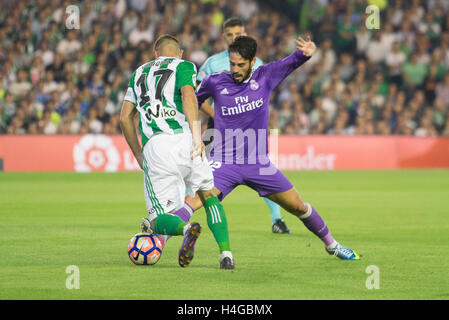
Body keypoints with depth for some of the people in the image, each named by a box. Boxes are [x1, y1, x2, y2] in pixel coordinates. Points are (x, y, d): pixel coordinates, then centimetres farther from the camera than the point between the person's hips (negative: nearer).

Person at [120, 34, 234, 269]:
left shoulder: (139, 73, 27)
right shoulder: (184, 66, 15)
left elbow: (125, 118, 24)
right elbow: (187, 95, -6)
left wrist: (138, 155, 31)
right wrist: (197, 135, -14)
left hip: (154, 145, 1)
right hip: (184, 139, -1)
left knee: (158, 218, 5)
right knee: (208, 195, 20)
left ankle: (185, 228, -31)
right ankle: (225, 253, 2)